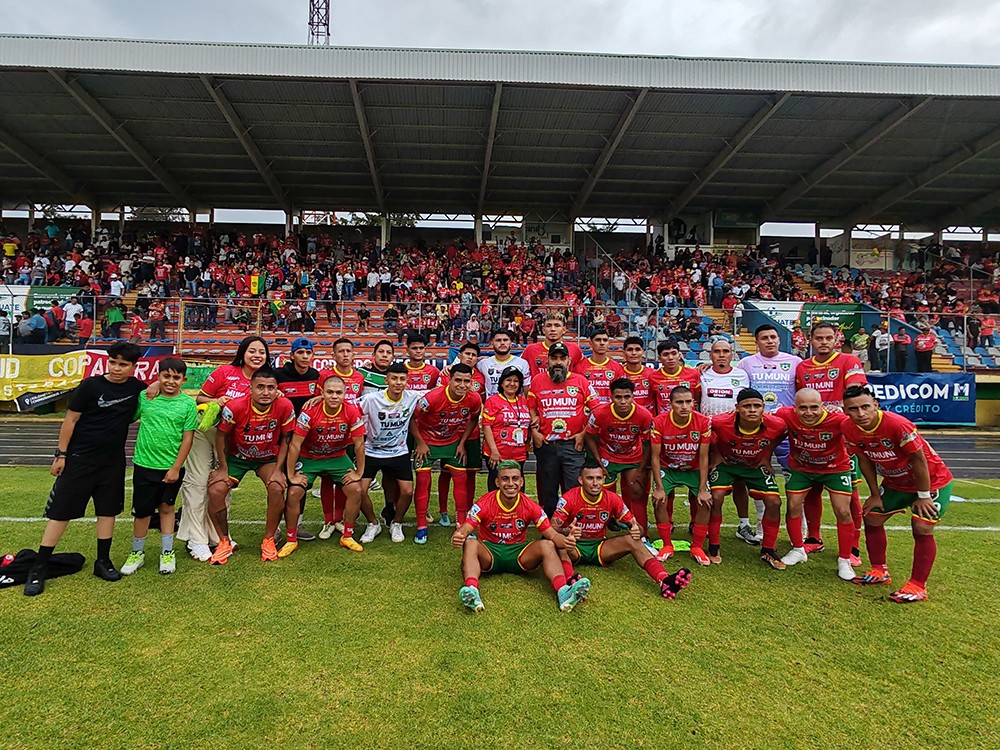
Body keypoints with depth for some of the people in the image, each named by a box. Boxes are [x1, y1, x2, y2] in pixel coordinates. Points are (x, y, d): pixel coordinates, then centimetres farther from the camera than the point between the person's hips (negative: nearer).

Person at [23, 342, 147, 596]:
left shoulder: (137, 388, -1)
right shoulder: (91, 385, -10)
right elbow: (70, 419, -5)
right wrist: (60, 454, -5)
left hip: (113, 461, 3)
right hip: (79, 458, -3)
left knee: (108, 509, 9)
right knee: (61, 510, 0)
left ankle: (103, 561, 21)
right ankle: (38, 568, 10)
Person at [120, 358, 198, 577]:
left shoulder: (188, 404, -6)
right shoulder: (145, 397, -2)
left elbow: (187, 439, -6)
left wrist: (176, 468, -8)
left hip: (171, 467, -1)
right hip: (144, 464, 1)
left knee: (166, 507, 14)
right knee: (142, 511, 10)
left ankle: (167, 553, 28)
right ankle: (137, 553, 30)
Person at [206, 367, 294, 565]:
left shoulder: (285, 406, -24)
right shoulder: (235, 407, -27)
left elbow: (285, 439, -9)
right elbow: (221, 436, -10)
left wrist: (278, 469, -12)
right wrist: (223, 469, -8)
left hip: (268, 457, 0)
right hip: (237, 457, 1)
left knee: (277, 488, -25)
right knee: (215, 491, -18)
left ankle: (268, 540, -3)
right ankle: (224, 542, 5)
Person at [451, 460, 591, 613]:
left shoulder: (530, 506, -7)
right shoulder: (485, 503, -12)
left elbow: (552, 534, -9)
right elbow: (465, 529, -20)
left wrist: (565, 541, -33)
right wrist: (458, 536, -45)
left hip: (519, 554, 2)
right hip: (489, 553, -1)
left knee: (548, 545, -24)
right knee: (470, 543, -32)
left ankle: (563, 591, -44)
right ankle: (472, 590, -54)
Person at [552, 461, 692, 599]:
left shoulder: (612, 499, -4)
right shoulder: (569, 499, -13)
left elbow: (635, 526, -1)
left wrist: (637, 531, -27)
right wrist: (567, 532, -42)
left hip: (600, 547, 3)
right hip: (575, 547, -3)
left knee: (632, 540, -23)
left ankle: (664, 581, -41)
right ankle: (571, 581, -65)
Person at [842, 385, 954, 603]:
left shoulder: (898, 424, -35)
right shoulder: (850, 430, -17)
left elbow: (919, 459, -26)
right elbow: (865, 460, -3)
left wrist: (923, 496, -18)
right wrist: (875, 495, 1)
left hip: (933, 481, -7)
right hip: (895, 482, 7)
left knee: (922, 529, -15)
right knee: (871, 518, 8)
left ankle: (917, 586, -2)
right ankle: (880, 572, 23)